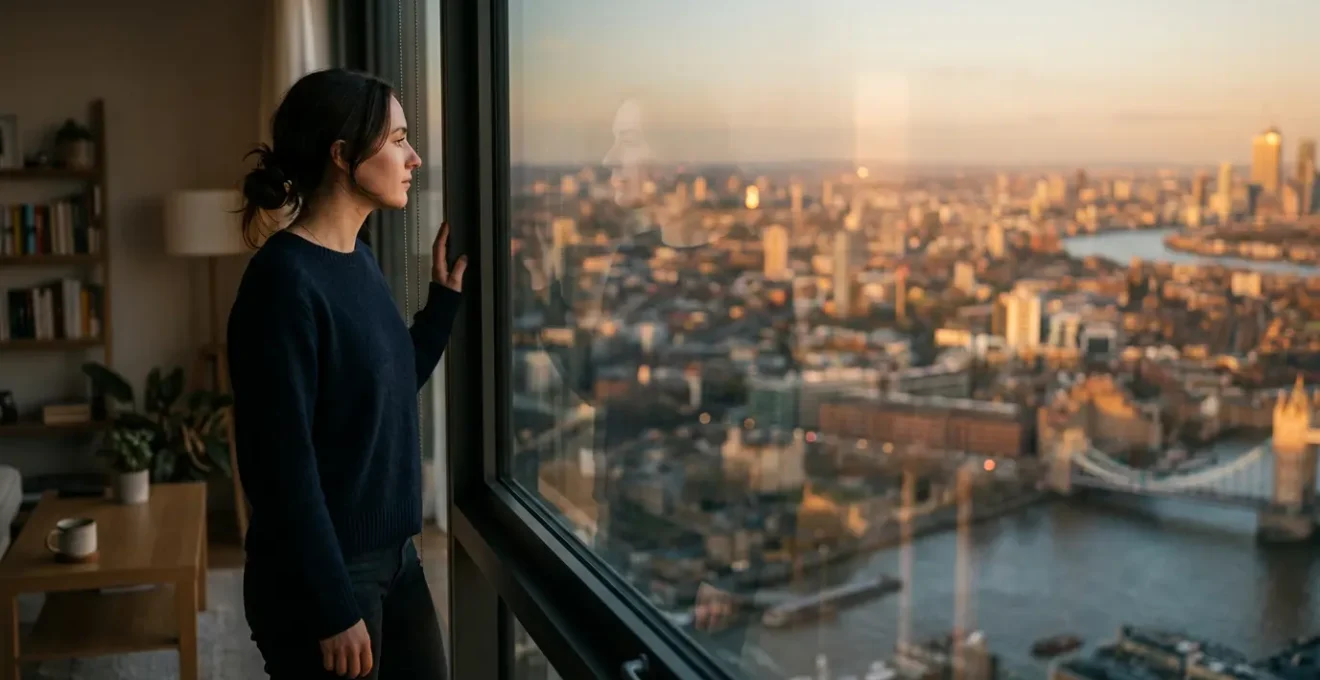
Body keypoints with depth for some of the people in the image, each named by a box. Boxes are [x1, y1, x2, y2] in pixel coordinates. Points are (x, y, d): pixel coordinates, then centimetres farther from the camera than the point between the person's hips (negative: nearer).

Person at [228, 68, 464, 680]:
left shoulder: (359, 260, 6)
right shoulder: (284, 281, -20)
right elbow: (282, 461, -21)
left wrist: (445, 295, 8)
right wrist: (333, 610, -19)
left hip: (394, 558, 8)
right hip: (320, 578, -8)